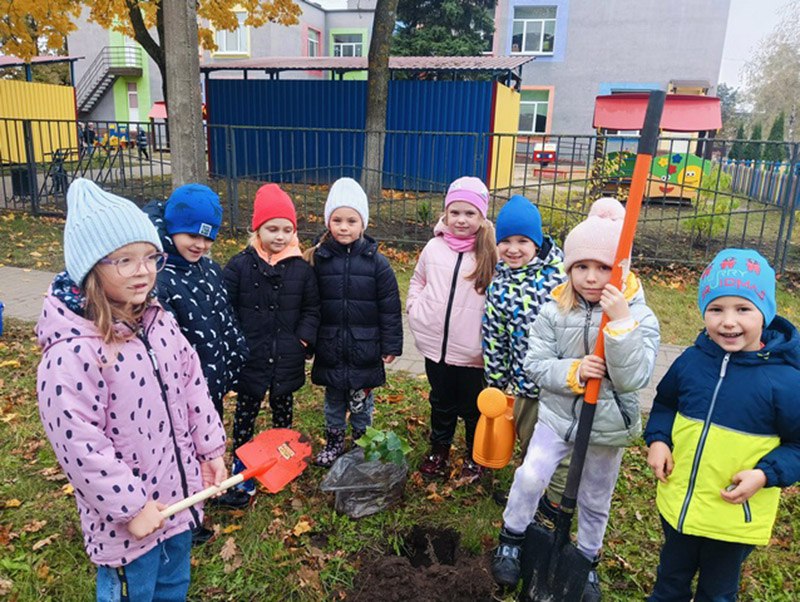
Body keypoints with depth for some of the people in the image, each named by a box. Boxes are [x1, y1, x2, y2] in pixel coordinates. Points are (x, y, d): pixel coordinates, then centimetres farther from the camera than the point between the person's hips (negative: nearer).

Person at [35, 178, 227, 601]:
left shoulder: (160, 321, -3)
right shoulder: (71, 352, -26)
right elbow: (79, 444, -25)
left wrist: (212, 448, 7)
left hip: (178, 492, 6)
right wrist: (130, 506, -19)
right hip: (128, 516, -6)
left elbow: (193, 385, 6)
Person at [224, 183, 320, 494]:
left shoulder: (301, 269, -2)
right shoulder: (239, 266, -8)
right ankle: (241, 464, 26)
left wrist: (303, 339, -7)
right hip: (249, 359, -2)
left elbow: (311, 308, 4)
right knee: (246, 411, 11)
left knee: (283, 409, 19)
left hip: (287, 360, 2)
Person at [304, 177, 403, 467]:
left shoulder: (376, 262, -8)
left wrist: (391, 345, -4)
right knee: (333, 399, 18)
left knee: (362, 400, 15)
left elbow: (389, 308, -4)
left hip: (365, 349, -1)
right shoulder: (318, 259, -4)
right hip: (330, 349, 1)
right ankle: (334, 440, 37)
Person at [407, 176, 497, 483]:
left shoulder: (491, 253, -10)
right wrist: (415, 308, 3)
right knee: (441, 403, 21)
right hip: (435, 345, 3)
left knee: (473, 408, 14)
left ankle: (475, 457, 37)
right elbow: (417, 280, 16)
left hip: (472, 351, -3)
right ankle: (439, 450, 42)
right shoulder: (434, 247, 0)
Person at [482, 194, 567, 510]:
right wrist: (496, 384, 8)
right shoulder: (498, 287, -2)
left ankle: (556, 502, 37)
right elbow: (493, 340, 4)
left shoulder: (559, 273, -9)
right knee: (528, 444, 21)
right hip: (526, 381, 2)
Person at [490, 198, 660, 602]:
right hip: (557, 415, 0)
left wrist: (620, 322, -34)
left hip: (607, 426, 0)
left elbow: (633, 378, -24)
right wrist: (572, 372, -27)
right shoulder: (555, 312, -9)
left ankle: (588, 559, 45)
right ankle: (511, 539, 16)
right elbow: (535, 364, -8)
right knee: (530, 477, -14)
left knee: (595, 501, 17)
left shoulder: (640, 317, -14)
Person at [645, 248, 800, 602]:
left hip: (736, 517, -3)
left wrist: (766, 474, -24)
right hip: (677, 504, 3)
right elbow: (665, 402, 8)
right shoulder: (691, 360, -9)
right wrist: (657, 439, -7)